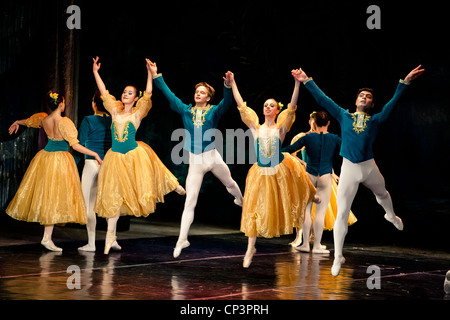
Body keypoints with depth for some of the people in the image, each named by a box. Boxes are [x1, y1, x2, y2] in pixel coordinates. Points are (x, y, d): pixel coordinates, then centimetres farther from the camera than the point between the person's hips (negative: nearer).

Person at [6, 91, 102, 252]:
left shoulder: (43, 119, -1)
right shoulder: (64, 122, -20)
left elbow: (29, 121, 22)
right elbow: (75, 145, -20)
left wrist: (17, 123, 44)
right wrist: (94, 154, -12)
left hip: (45, 157, 6)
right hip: (60, 160, -6)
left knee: (45, 194, 17)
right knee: (54, 196, -2)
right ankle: (47, 238, 0)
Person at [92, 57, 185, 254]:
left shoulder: (137, 113, 1)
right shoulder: (115, 111, 9)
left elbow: (148, 94, -10)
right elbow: (104, 93, 13)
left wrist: (150, 73, -17)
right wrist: (96, 72, 12)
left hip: (134, 155, -3)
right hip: (115, 157, 3)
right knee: (113, 195, 3)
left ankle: (174, 186, 36)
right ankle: (110, 234, 9)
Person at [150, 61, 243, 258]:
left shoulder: (214, 112, -2)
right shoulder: (185, 111, 5)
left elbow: (227, 102, -21)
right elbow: (168, 94, 5)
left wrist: (228, 86, -39)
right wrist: (156, 76, 0)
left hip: (213, 157, 0)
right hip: (195, 162, 1)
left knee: (230, 184, 23)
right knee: (190, 201, -4)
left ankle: (240, 200, 60)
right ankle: (182, 239, -3)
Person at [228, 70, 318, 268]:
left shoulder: (281, 127, -3)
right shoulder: (256, 127, 1)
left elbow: (292, 106, -13)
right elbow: (241, 106, 1)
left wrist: (297, 83, -21)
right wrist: (232, 84, 0)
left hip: (281, 169, 0)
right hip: (261, 172, 1)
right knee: (255, 208, 0)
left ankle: (312, 196, 60)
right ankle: (250, 248, 8)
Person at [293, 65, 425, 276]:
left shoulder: (376, 120, 6)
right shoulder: (344, 116, 7)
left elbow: (393, 102, 2)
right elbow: (323, 100, 9)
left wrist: (405, 82, -4)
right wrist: (308, 82, 9)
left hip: (369, 167, 2)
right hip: (348, 169, -2)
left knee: (382, 194, 29)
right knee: (342, 213, -4)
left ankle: (391, 216, 66)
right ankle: (338, 256, 3)